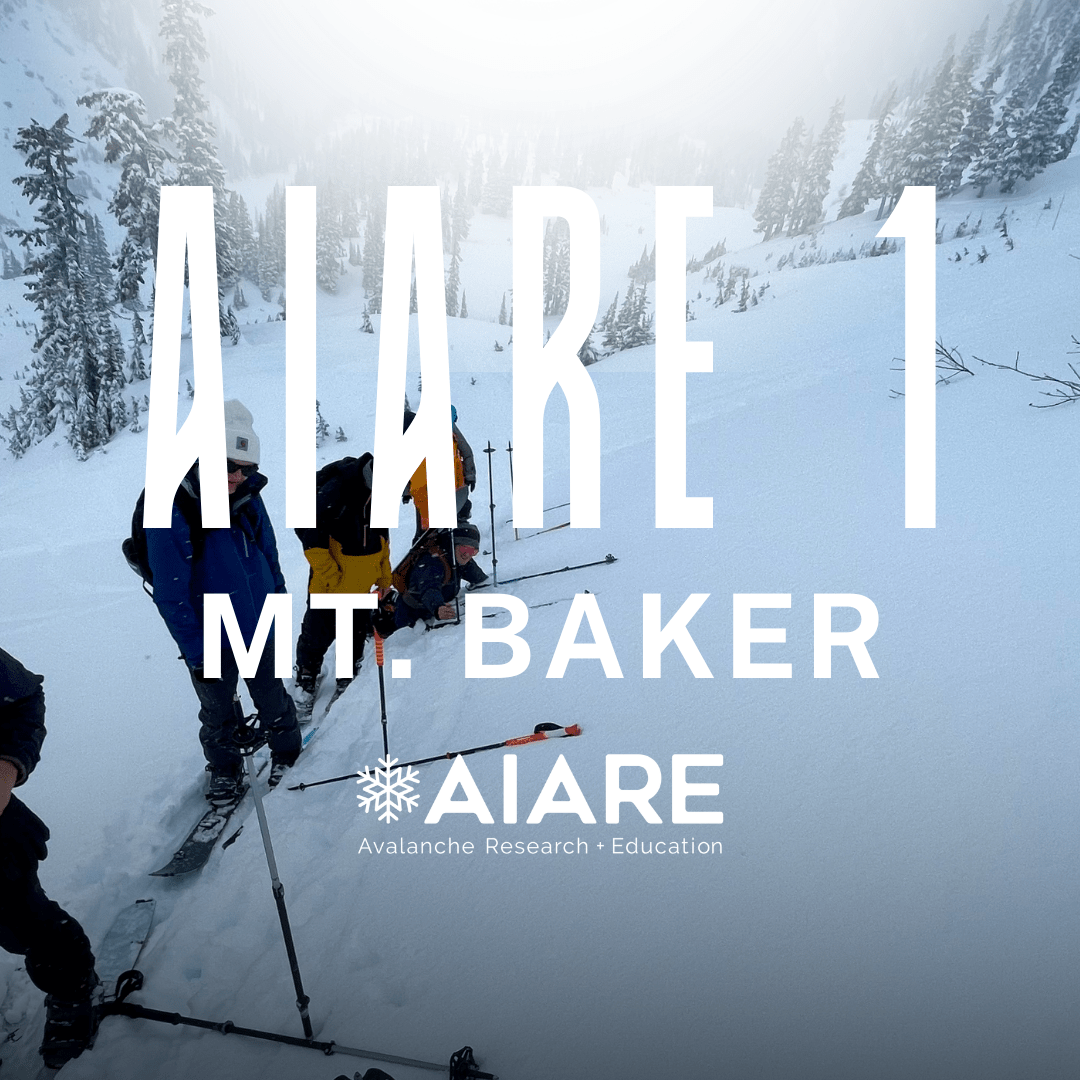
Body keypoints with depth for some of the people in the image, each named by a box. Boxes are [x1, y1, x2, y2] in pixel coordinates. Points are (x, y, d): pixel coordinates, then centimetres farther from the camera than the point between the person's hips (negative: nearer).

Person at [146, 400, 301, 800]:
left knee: (274, 706, 19)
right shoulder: (170, 511, -20)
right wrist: (196, 653, -15)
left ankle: (287, 755, 42)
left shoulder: (248, 499, -6)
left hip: (260, 631, 3)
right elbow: (170, 594, -17)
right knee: (219, 717, 20)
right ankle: (224, 770, 43)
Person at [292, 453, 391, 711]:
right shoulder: (338, 488, -24)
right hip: (331, 584, -6)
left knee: (357, 634, 17)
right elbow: (308, 527, -23)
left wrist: (383, 576, 16)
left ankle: (349, 681, 37)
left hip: (361, 584, 7)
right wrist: (327, 571, -21)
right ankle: (305, 680, 31)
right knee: (319, 633, 8)